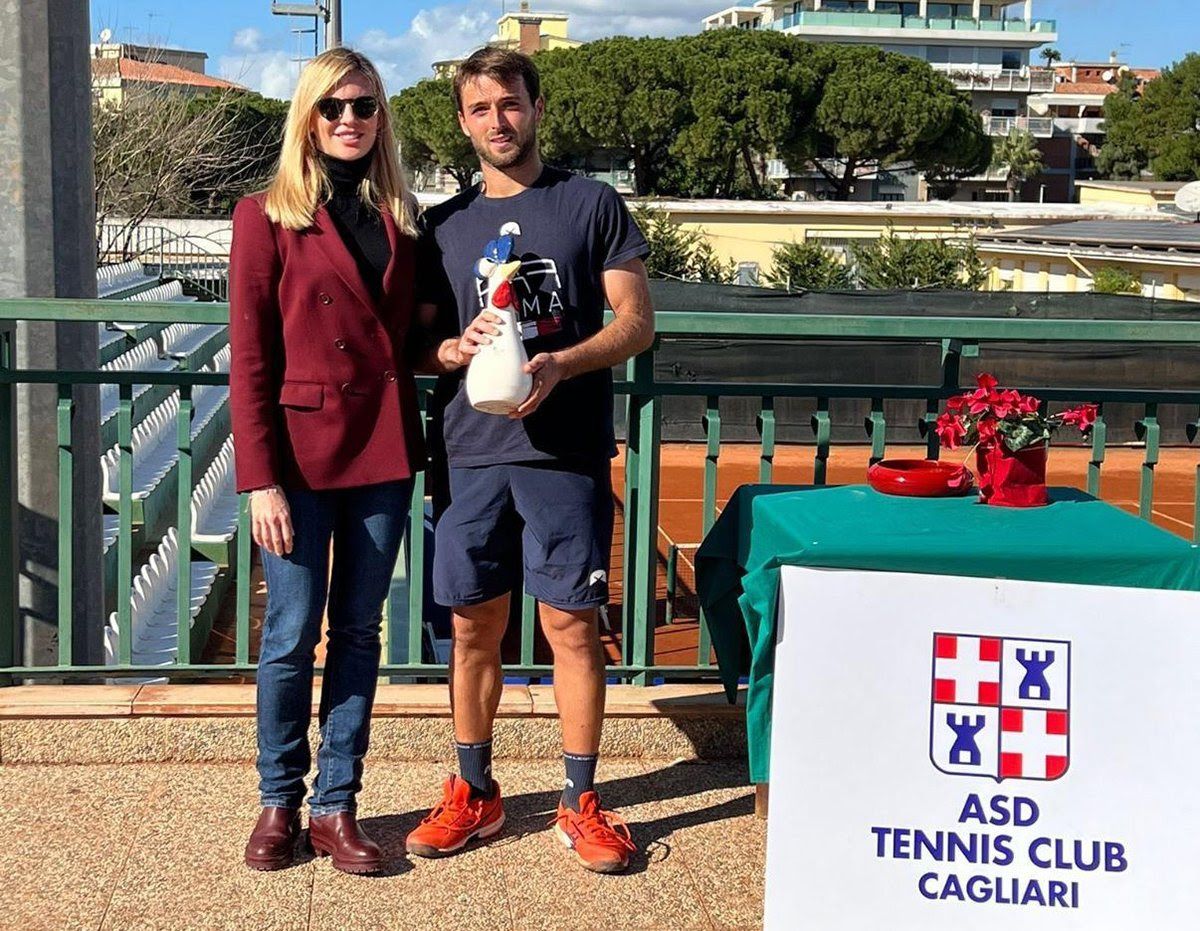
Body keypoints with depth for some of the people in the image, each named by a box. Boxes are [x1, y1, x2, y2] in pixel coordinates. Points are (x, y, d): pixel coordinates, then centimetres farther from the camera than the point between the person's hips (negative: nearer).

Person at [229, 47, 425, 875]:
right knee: (292, 636, 3)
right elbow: (249, 362, -7)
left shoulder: (399, 217, 10)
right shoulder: (268, 216, -3)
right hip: (302, 452, -4)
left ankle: (336, 805, 19)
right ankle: (279, 803, 19)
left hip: (384, 452, 4)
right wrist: (261, 479, -12)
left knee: (359, 633, 9)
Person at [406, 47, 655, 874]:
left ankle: (582, 801, 13)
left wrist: (559, 364, -17)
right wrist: (455, 348, -9)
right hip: (471, 453, 3)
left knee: (572, 622, 0)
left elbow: (636, 323, 0)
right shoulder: (443, 225, 13)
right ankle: (474, 793, 23)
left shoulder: (594, 204, 4)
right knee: (474, 624, 8)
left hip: (566, 453, -3)